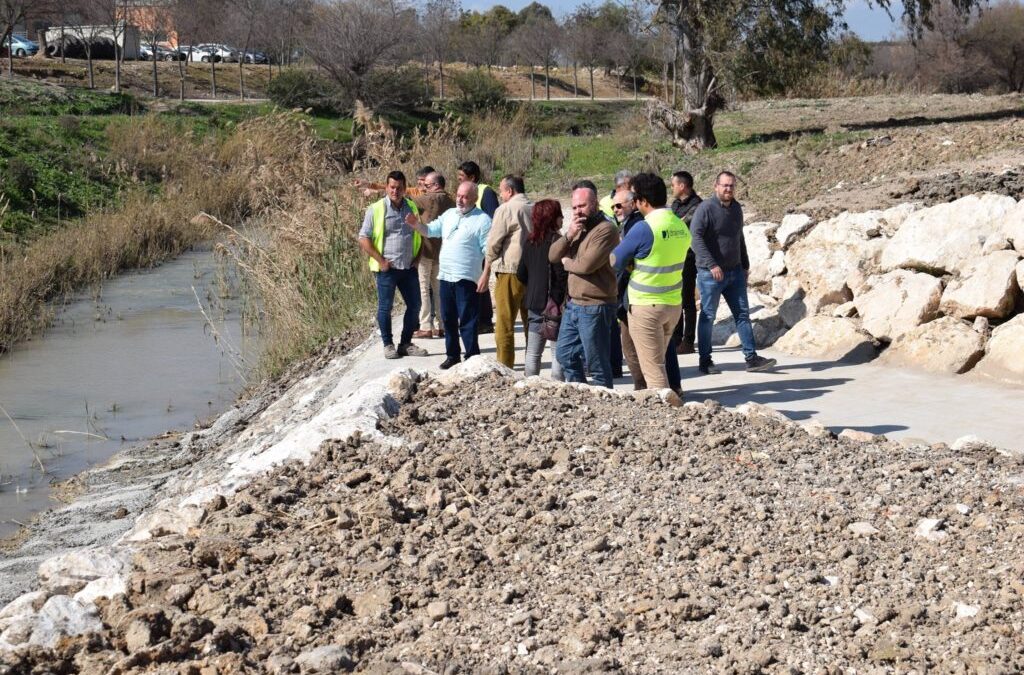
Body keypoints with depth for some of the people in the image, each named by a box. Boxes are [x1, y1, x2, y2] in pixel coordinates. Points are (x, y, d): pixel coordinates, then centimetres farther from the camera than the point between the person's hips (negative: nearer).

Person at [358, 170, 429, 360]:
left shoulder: (412, 207, 8)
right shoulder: (376, 209, -5)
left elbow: (420, 235, 20)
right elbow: (363, 238, -6)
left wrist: (417, 257, 7)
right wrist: (380, 261, -11)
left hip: (409, 267, 5)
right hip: (387, 268, -4)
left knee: (414, 306, 7)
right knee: (385, 307, 3)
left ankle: (405, 344, 20)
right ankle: (388, 344, 15)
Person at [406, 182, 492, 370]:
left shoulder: (482, 220, -8)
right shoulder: (449, 215, 13)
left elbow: (489, 251, -10)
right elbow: (430, 230, 17)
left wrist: (485, 276, -17)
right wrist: (416, 223, -4)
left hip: (466, 279, -7)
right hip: (445, 276, 7)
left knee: (467, 321, -5)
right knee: (448, 319, 13)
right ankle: (452, 355, 24)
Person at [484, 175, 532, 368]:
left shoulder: (505, 210, -7)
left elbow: (493, 243, -6)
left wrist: (486, 272, 5)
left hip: (510, 272, -6)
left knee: (505, 324, -1)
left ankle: (504, 367, -2)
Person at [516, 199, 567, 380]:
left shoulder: (529, 240, 6)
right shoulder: (555, 240, -15)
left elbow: (521, 274, 11)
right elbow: (561, 275, -18)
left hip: (534, 302, 7)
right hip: (554, 304, -7)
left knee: (533, 352, 12)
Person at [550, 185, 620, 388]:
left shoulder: (605, 229, -14)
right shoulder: (578, 228, 15)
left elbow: (587, 264, -24)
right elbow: (553, 256, 8)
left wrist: (567, 262, -3)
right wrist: (569, 235, -9)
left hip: (594, 308, -10)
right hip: (573, 304, 10)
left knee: (597, 364, -1)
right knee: (565, 355, 18)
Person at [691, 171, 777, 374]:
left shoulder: (736, 208, 10)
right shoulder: (706, 208, -13)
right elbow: (696, 238, -21)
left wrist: (745, 264, 19)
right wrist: (711, 265, -26)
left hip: (735, 272, 7)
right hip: (711, 273, -7)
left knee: (742, 314, 5)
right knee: (708, 316, 2)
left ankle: (751, 358, 7)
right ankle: (705, 361, 11)